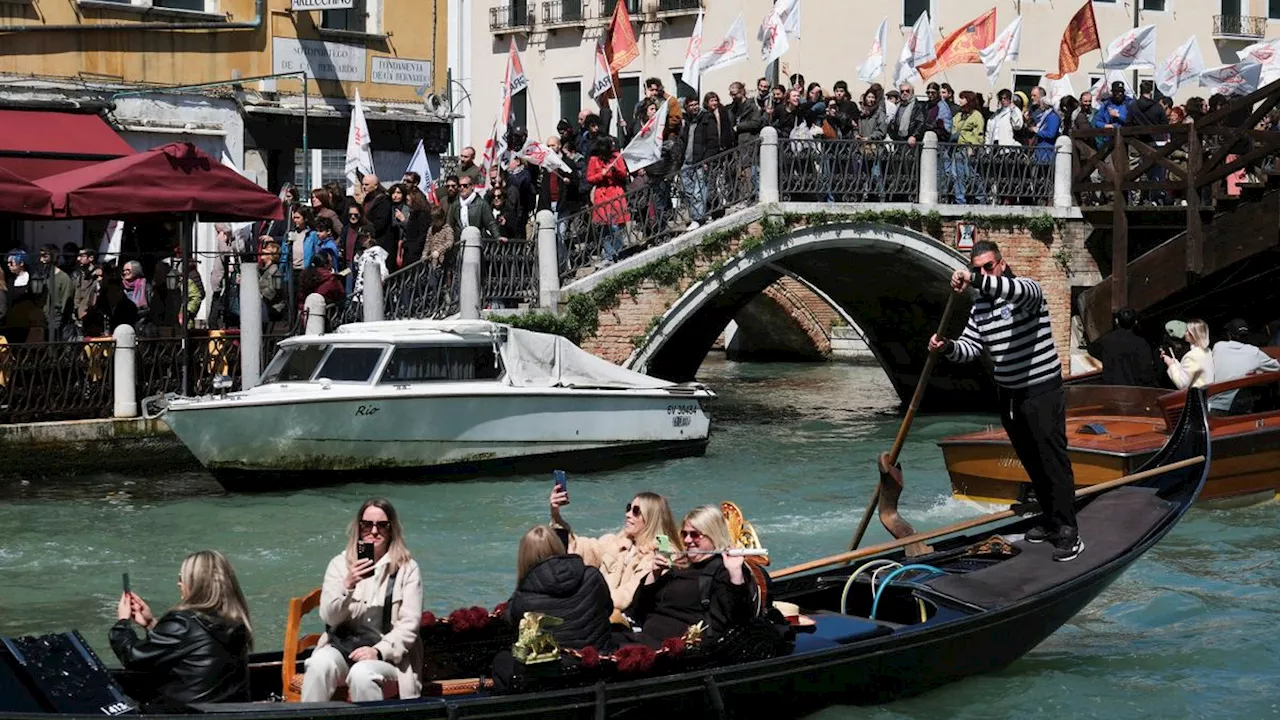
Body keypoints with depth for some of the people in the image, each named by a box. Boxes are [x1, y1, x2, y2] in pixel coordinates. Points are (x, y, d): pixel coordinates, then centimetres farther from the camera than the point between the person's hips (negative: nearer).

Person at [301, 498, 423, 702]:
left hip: (386, 653, -2)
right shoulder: (340, 564, 9)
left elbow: (409, 625, -2)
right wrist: (348, 585, -18)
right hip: (342, 647, 2)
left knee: (361, 673, -35)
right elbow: (328, 617, -1)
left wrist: (379, 651, -17)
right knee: (318, 665, -31)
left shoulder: (407, 568, 2)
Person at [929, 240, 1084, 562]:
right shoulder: (980, 307, 9)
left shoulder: (1026, 288, -13)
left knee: (1053, 460, -8)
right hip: (1009, 395, 7)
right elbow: (970, 348, 6)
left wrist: (975, 280, -51)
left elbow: (1022, 292, -39)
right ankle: (1050, 521, 25)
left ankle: (1068, 533, -7)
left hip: (1043, 392, -7)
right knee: (1031, 462, 14)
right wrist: (948, 347, -18)